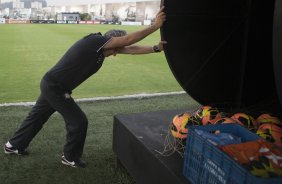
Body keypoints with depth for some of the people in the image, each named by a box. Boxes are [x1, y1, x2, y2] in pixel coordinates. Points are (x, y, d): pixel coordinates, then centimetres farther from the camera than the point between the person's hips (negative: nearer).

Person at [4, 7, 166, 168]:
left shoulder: (100, 48, 5)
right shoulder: (95, 41, -20)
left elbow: (130, 49, 3)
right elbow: (129, 39, -24)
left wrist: (156, 48, -1)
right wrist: (156, 25, -21)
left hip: (50, 84, 10)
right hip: (55, 88, -10)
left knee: (36, 117, 23)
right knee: (79, 121, -1)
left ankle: (14, 145, 41)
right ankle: (70, 158, 19)